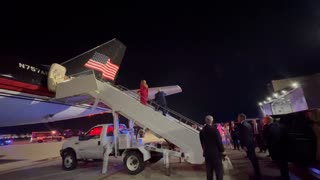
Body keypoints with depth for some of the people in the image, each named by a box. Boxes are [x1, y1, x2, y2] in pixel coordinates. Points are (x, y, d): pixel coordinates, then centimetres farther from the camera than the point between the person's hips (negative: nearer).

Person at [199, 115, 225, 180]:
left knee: (209, 172, 13)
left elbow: (202, 143, 7)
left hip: (207, 153, 5)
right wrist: (222, 151, 1)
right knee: (219, 171, 7)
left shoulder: (202, 131, 0)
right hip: (216, 153, -5)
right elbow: (219, 141, -12)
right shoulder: (214, 130, -17)